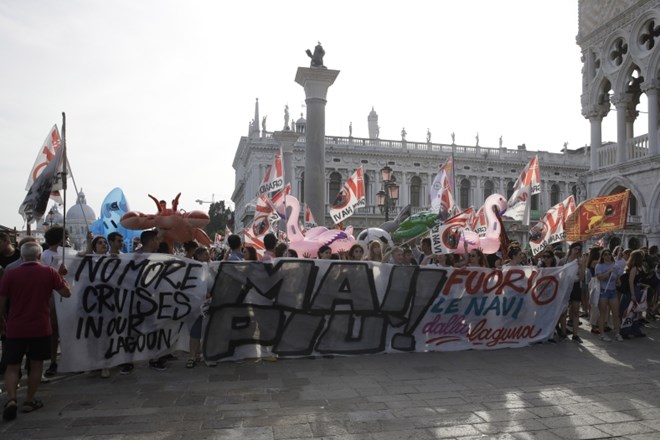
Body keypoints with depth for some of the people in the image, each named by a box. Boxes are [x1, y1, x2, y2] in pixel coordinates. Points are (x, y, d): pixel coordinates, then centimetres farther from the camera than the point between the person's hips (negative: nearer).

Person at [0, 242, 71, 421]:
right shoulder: (49, 272, -6)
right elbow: (67, 293, 0)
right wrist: (60, 277, 14)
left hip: (16, 328, 1)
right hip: (40, 328, -1)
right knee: (36, 364, 12)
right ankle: (29, 401, 17)